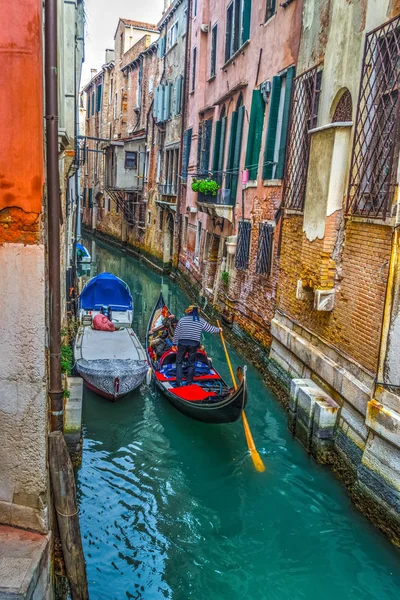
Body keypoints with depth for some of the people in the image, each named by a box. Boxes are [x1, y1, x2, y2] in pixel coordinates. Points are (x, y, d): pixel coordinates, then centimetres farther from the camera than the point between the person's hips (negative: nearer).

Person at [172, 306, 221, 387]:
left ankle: (179, 383, 2)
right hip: (194, 344, 1)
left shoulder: (182, 320, -3)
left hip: (182, 343, -1)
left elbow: (176, 333, 1)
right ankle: (189, 383, 16)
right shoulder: (201, 321, -1)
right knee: (191, 364, 13)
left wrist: (174, 343, 11)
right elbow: (211, 329, 7)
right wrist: (219, 330, 27)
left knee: (179, 362, 9)